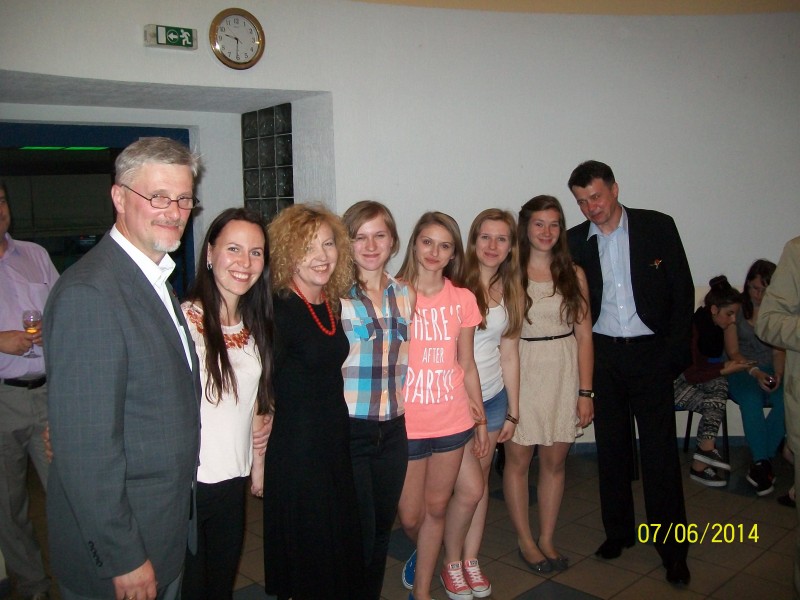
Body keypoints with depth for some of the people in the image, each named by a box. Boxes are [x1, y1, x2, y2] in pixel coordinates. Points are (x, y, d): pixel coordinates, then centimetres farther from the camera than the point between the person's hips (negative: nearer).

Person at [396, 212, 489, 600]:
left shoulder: (463, 300, 2)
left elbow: (467, 366, 9)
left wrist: (481, 421, 10)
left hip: (451, 422, 2)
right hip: (404, 425, -2)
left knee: (436, 508, 13)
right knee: (410, 516, 9)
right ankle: (425, 555, 44)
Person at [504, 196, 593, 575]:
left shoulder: (573, 274, 5)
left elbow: (583, 335, 4)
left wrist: (585, 391, 0)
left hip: (564, 373, 3)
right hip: (521, 373, -2)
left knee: (555, 461, 11)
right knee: (518, 460, 6)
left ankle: (547, 539, 27)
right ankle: (526, 542, 24)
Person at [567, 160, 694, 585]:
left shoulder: (658, 227, -2)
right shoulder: (575, 241, 3)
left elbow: (682, 290, -1)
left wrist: (675, 351, -6)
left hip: (650, 354, -2)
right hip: (602, 356, 3)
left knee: (660, 450, 0)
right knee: (611, 447, 12)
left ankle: (672, 548, 12)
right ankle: (618, 531, 28)